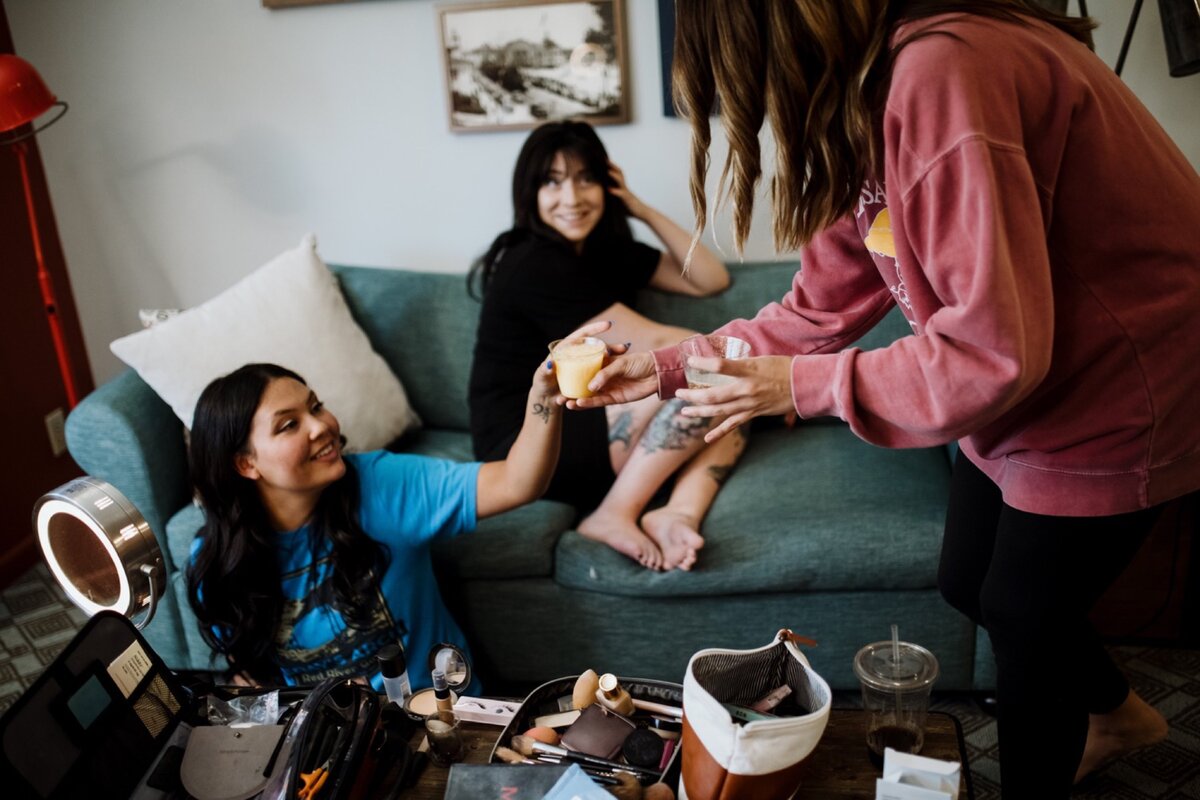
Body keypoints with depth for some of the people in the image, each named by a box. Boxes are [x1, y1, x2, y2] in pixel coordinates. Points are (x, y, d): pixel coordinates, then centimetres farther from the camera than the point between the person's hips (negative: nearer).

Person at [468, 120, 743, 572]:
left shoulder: (608, 248, 11)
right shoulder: (536, 264, -16)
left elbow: (710, 280, 10)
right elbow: (651, 343, -17)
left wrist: (643, 210, 3)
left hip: (583, 431, 9)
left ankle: (678, 513, -21)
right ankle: (613, 516, -18)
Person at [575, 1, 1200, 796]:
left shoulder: (941, 74, -31)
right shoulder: (863, 102, -2)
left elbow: (996, 355, -32)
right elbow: (825, 305, 2)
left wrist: (803, 385, -22)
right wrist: (669, 366, 2)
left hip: (1110, 394, -8)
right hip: (1029, 381, 8)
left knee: (1024, 613, 6)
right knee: (969, 582, 17)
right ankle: (1116, 713, 45)